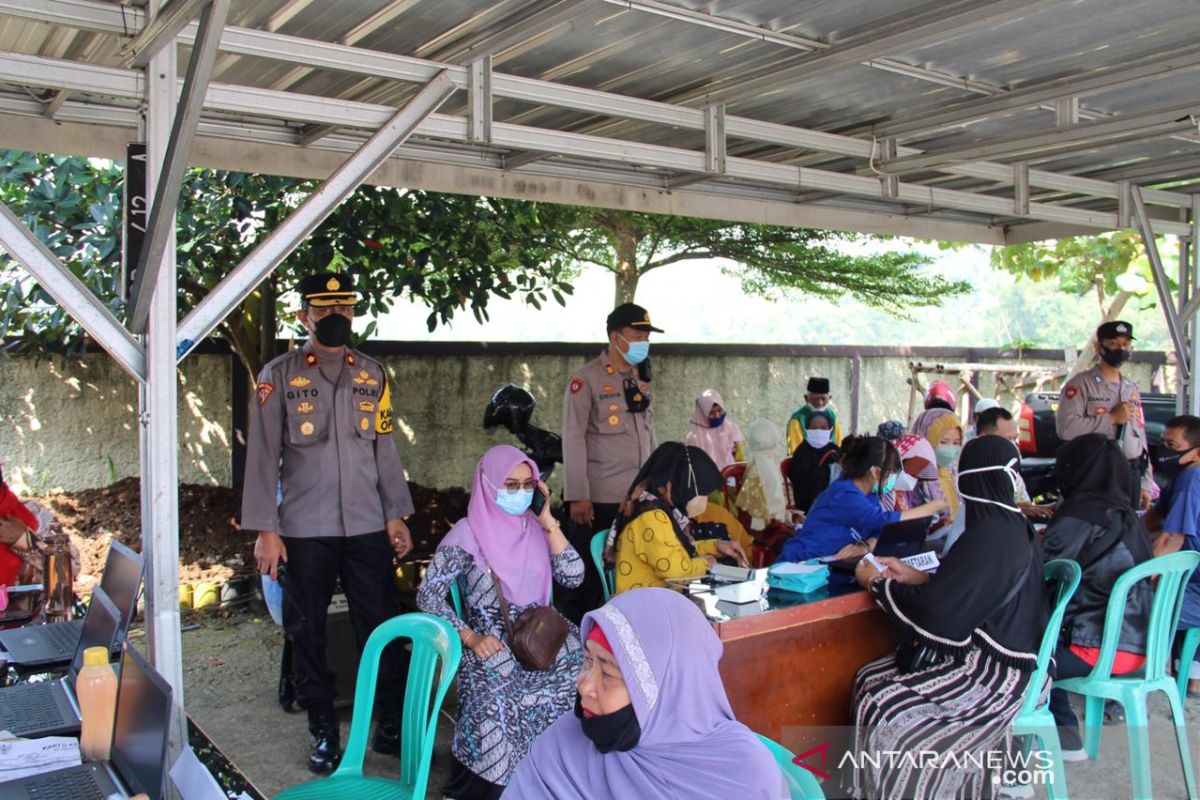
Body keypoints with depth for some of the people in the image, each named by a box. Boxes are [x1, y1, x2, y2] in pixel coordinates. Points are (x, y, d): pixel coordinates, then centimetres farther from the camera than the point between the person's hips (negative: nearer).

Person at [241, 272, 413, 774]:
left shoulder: (372, 375, 9)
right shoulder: (279, 376, 0)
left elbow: (385, 450, 11)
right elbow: (263, 456, -2)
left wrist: (396, 515, 6)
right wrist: (265, 529, -7)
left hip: (367, 527, 2)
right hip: (305, 530, -1)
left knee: (381, 628, 4)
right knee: (307, 633, 8)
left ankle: (395, 726, 17)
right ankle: (323, 734, 22)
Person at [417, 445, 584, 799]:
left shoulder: (534, 528, 11)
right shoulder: (468, 533, -3)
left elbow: (573, 576, 2)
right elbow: (428, 596, -6)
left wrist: (548, 521, -1)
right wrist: (470, 638, -17)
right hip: (491, 643, -4)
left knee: (583, 665, -25)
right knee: (498, 691, -34)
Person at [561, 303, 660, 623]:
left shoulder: (641, 380, 13)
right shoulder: (586, 380, -8)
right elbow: (573, 439, -11)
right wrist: (577, 497, -15)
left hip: (638, 498, 6)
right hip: (598, 501, -6)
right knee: (588, 579, 2)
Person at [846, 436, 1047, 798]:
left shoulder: (989, 537, -23)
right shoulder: (1012, 527, 6)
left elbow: (936, 611, -23)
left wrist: (877, 583, -9)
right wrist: (911, 575, 13)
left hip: (994, 673, -10)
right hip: (997, 653, 10)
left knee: (885, 709, -15)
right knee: (870, 680, 4)